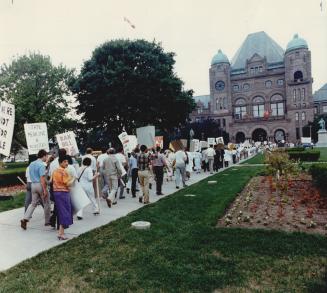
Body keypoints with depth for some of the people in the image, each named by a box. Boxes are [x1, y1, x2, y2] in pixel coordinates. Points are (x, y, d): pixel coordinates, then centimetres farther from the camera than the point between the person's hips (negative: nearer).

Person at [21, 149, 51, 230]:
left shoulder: (31, 164, 11)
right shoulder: (42, 165, -16)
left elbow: (31, 176, 18)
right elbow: (42, 178, -22)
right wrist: (45, 190, -21)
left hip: (33, 185, 7)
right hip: (40, 185, -7)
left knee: (33, 203, 13)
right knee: (46, 204, 7)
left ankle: (25, 218, -4)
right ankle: (47, 221, 16)